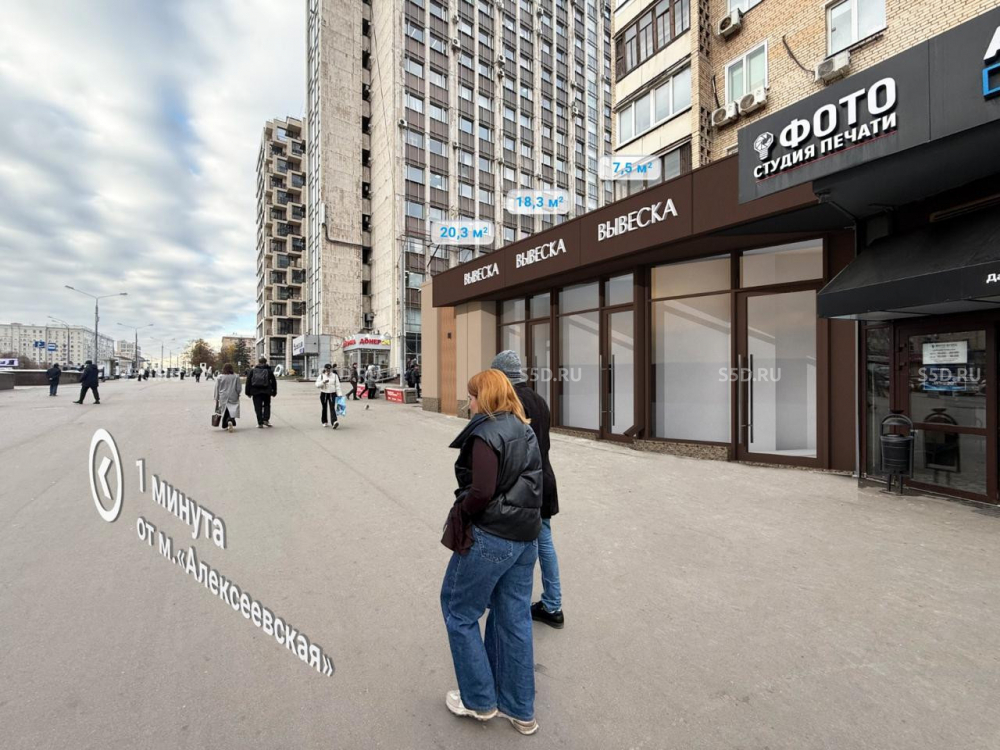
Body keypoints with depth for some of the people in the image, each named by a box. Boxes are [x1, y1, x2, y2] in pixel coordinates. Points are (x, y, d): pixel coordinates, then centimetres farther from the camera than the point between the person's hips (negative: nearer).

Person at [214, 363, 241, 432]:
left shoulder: (220, 377, -1)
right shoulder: (236, 376, -4)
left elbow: (217, 389, 3)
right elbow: (238, 388, -1)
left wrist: (216, 399, 10)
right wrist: (237, 395, 18)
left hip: (223, 398, 1)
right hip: (233, 398, -1)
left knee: (225, 411, 12)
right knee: (232, 411, 0)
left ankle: (225, 426, 16)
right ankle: (230, 421, -27)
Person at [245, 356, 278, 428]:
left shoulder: (252, 371, 6)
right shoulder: (269, 371, 3)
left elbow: (248, 382, 5)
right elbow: (274, 382, 4)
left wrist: (248, 392, 9)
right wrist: (274, 392, 11)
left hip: (255, 391, 1)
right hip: (266, 391, 0)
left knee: (258, 407, 4)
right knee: (267, 405, 14)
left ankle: (260, 423, 2)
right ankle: (266, 419, 0)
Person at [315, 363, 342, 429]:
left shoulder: (335, 376, 2)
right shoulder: (321, 376, 2)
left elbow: (337, 386, 1)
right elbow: (317, 385, -3)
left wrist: (339, 394, -6)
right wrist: (323, 382, -20)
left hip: (332, 394, -1)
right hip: (323, 394, 1)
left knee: (332, 408, -13)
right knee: (324, 408, 11)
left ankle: (334, 422, -26)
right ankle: (324, 422, 28)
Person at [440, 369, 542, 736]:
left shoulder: (485, 433, -18)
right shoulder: (526, 432, 8)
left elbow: (482, 492, -24)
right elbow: (532, 484, 10)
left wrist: (459, 511, -7)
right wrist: (520, 514, 10)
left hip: (489, 538, -8)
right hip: (525, 537, 8)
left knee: (459, 613, 16)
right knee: (515, 620, 19)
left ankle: (479, 699, 30)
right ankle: (520, 709, 34)